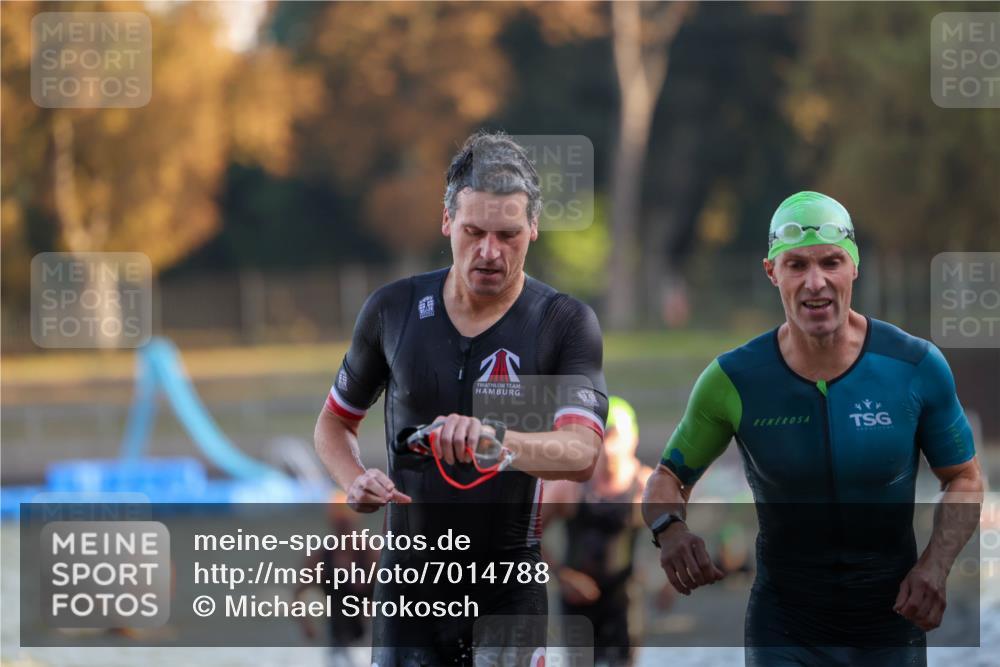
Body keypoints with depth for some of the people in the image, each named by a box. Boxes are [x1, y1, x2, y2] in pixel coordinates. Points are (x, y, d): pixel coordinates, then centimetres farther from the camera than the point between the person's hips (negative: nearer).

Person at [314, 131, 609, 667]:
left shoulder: (565, 324, -7)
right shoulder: (393, 310, 1)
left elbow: (582, 453, -23)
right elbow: (335, 422, 16)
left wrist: (494, 440, -43)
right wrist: (356, 482, -6)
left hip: (509, 588, -2)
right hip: (409, 582, 2)